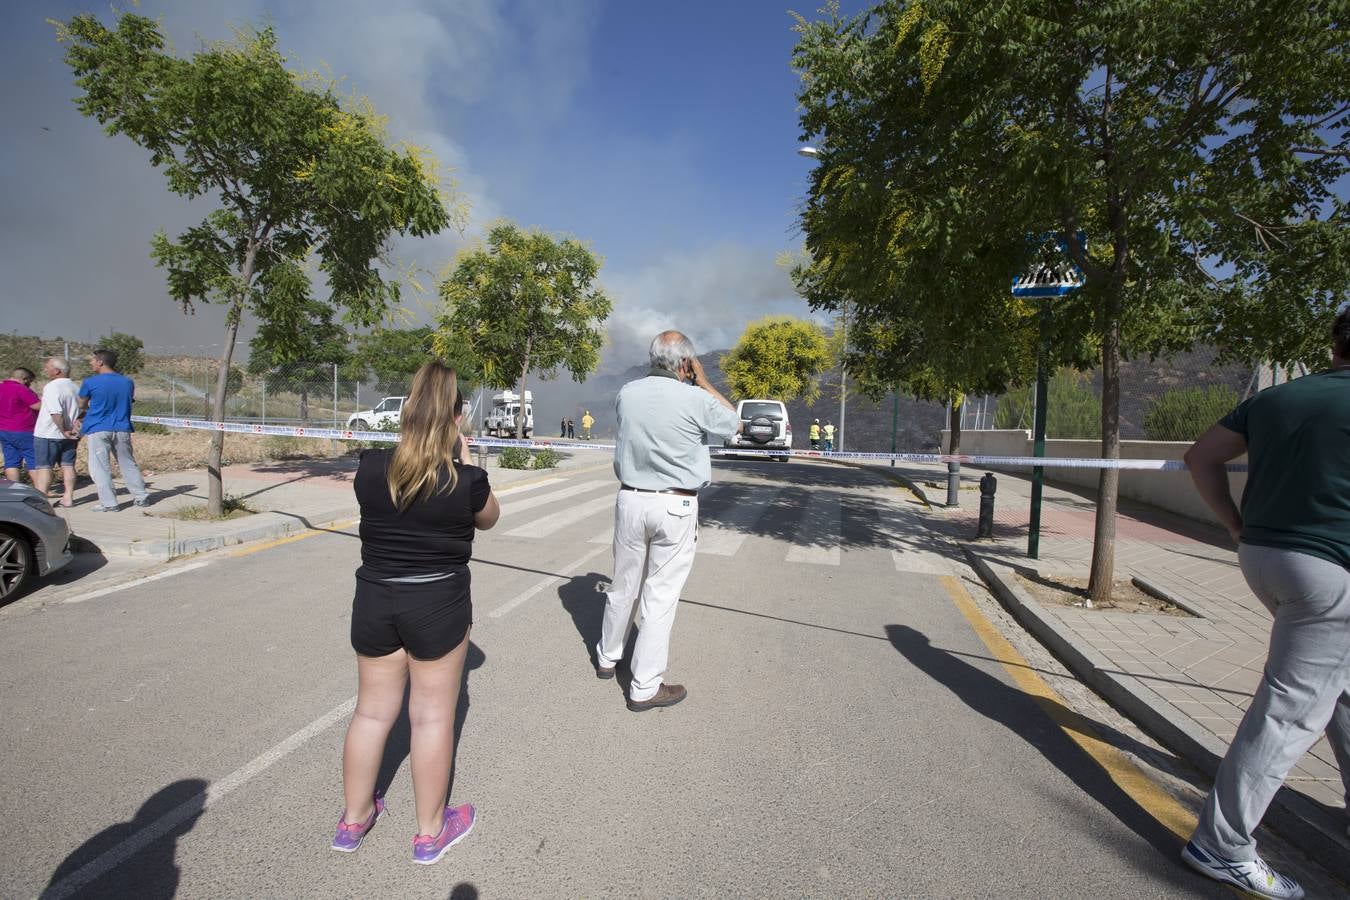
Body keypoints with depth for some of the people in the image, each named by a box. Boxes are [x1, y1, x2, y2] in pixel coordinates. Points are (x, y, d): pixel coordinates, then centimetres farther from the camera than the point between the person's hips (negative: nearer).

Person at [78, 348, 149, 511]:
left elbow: (82, 406, 5)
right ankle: (141, 496, 17)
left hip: (98, 430, -4)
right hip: (122, 429, 4)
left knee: (100, 468, 3)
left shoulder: (90, 382, -7)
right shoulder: (127, 382, 5)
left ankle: (108, 503, 2)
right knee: (128, 464, 14)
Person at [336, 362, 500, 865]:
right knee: (432, 718, 11)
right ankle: (430, 831, 29)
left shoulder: (370, 469, -8)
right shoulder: (465, 480, -16)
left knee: (372, 711, 20)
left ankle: (353, 819, 39)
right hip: (438, 606, -3)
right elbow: (489, 518, 4)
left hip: (374, 602, 4)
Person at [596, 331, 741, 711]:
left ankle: (607, 658, 39)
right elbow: (735, 424, 6)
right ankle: (644, 688, 14)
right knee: (661, 597, 4)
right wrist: (703, 382, 9)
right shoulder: (695, 399, -13)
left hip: (630, 500, 5)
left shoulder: (627, 393, -1)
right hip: (676, 508, -4)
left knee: (623, 586, 20)